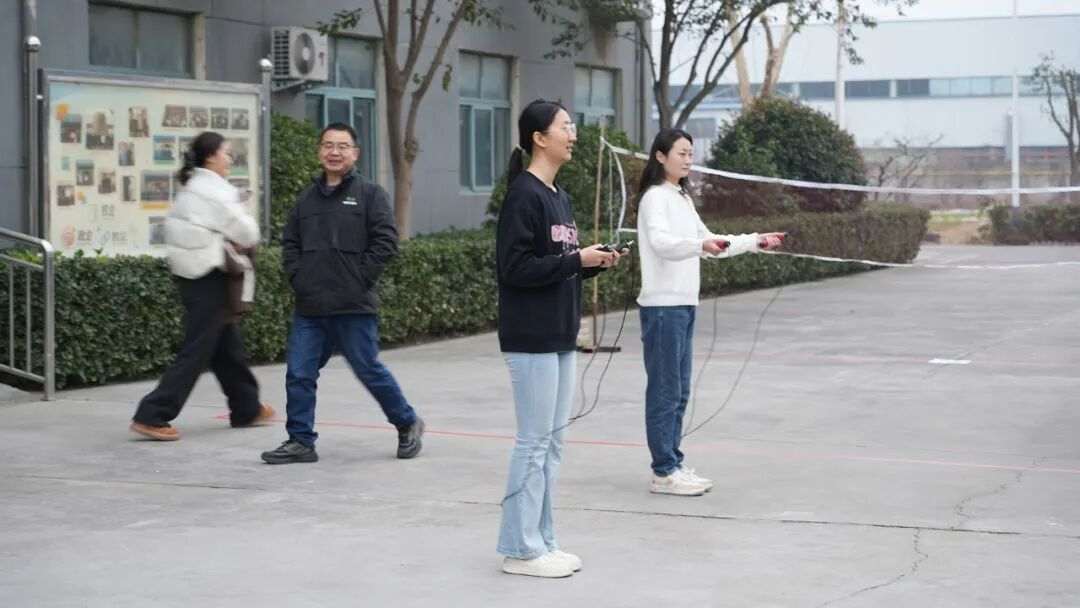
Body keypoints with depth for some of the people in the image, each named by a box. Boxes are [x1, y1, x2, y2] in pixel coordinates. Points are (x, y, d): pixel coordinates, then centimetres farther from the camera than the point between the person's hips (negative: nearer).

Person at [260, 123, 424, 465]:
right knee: (299, 375, 2)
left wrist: (361, 279, -12)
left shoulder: (370, 194, -2)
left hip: (353, 307, -5)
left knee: (369, 371, 2)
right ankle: (300, 441, 11)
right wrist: (297, 276, 5)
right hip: (309, 308, 5)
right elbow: (291, 242, 20)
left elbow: (386, 241, -9)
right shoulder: (308, 197, 13)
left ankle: (408, 425, 22)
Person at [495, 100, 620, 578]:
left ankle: (541, 541, 18)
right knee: (534, 442, -4)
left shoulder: (559, 197, 14)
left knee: (552, 441, 11)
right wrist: (576, 260, -18)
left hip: (559, 337, 9)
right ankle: (520, 548, 4)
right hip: (531, 339, -9)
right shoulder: (524, 195, -13)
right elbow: (515, 267, -19)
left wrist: (594, 262, 1)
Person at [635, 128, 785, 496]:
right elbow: (661, 242, -27)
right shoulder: (656, 197, -10)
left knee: (679, 392, 11)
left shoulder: (682, 199, 18)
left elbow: (710, 243, 24)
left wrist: (755, 241, 17)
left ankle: (673, 465, 17)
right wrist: (701, 245, -43)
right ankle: (664, 472, -1)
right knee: (665, 391, -5)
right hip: (663, 304, -9)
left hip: (684, 304, 9)